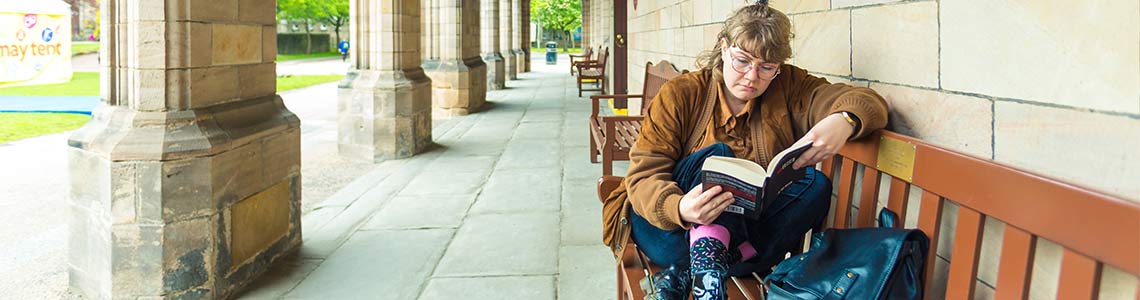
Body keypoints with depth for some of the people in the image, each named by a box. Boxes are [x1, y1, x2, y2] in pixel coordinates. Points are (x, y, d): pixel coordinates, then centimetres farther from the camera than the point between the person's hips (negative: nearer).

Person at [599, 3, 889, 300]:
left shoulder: (789, 87, 1)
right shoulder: (680, 94, -8)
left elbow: (869, 103, -9)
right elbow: (643, 174, -16)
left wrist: (844, 120, -35)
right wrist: (678, 208, -40)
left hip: (739, 227, 4)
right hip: (664, 225, -4)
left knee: (815, 185, -21)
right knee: (717, 154, -27)